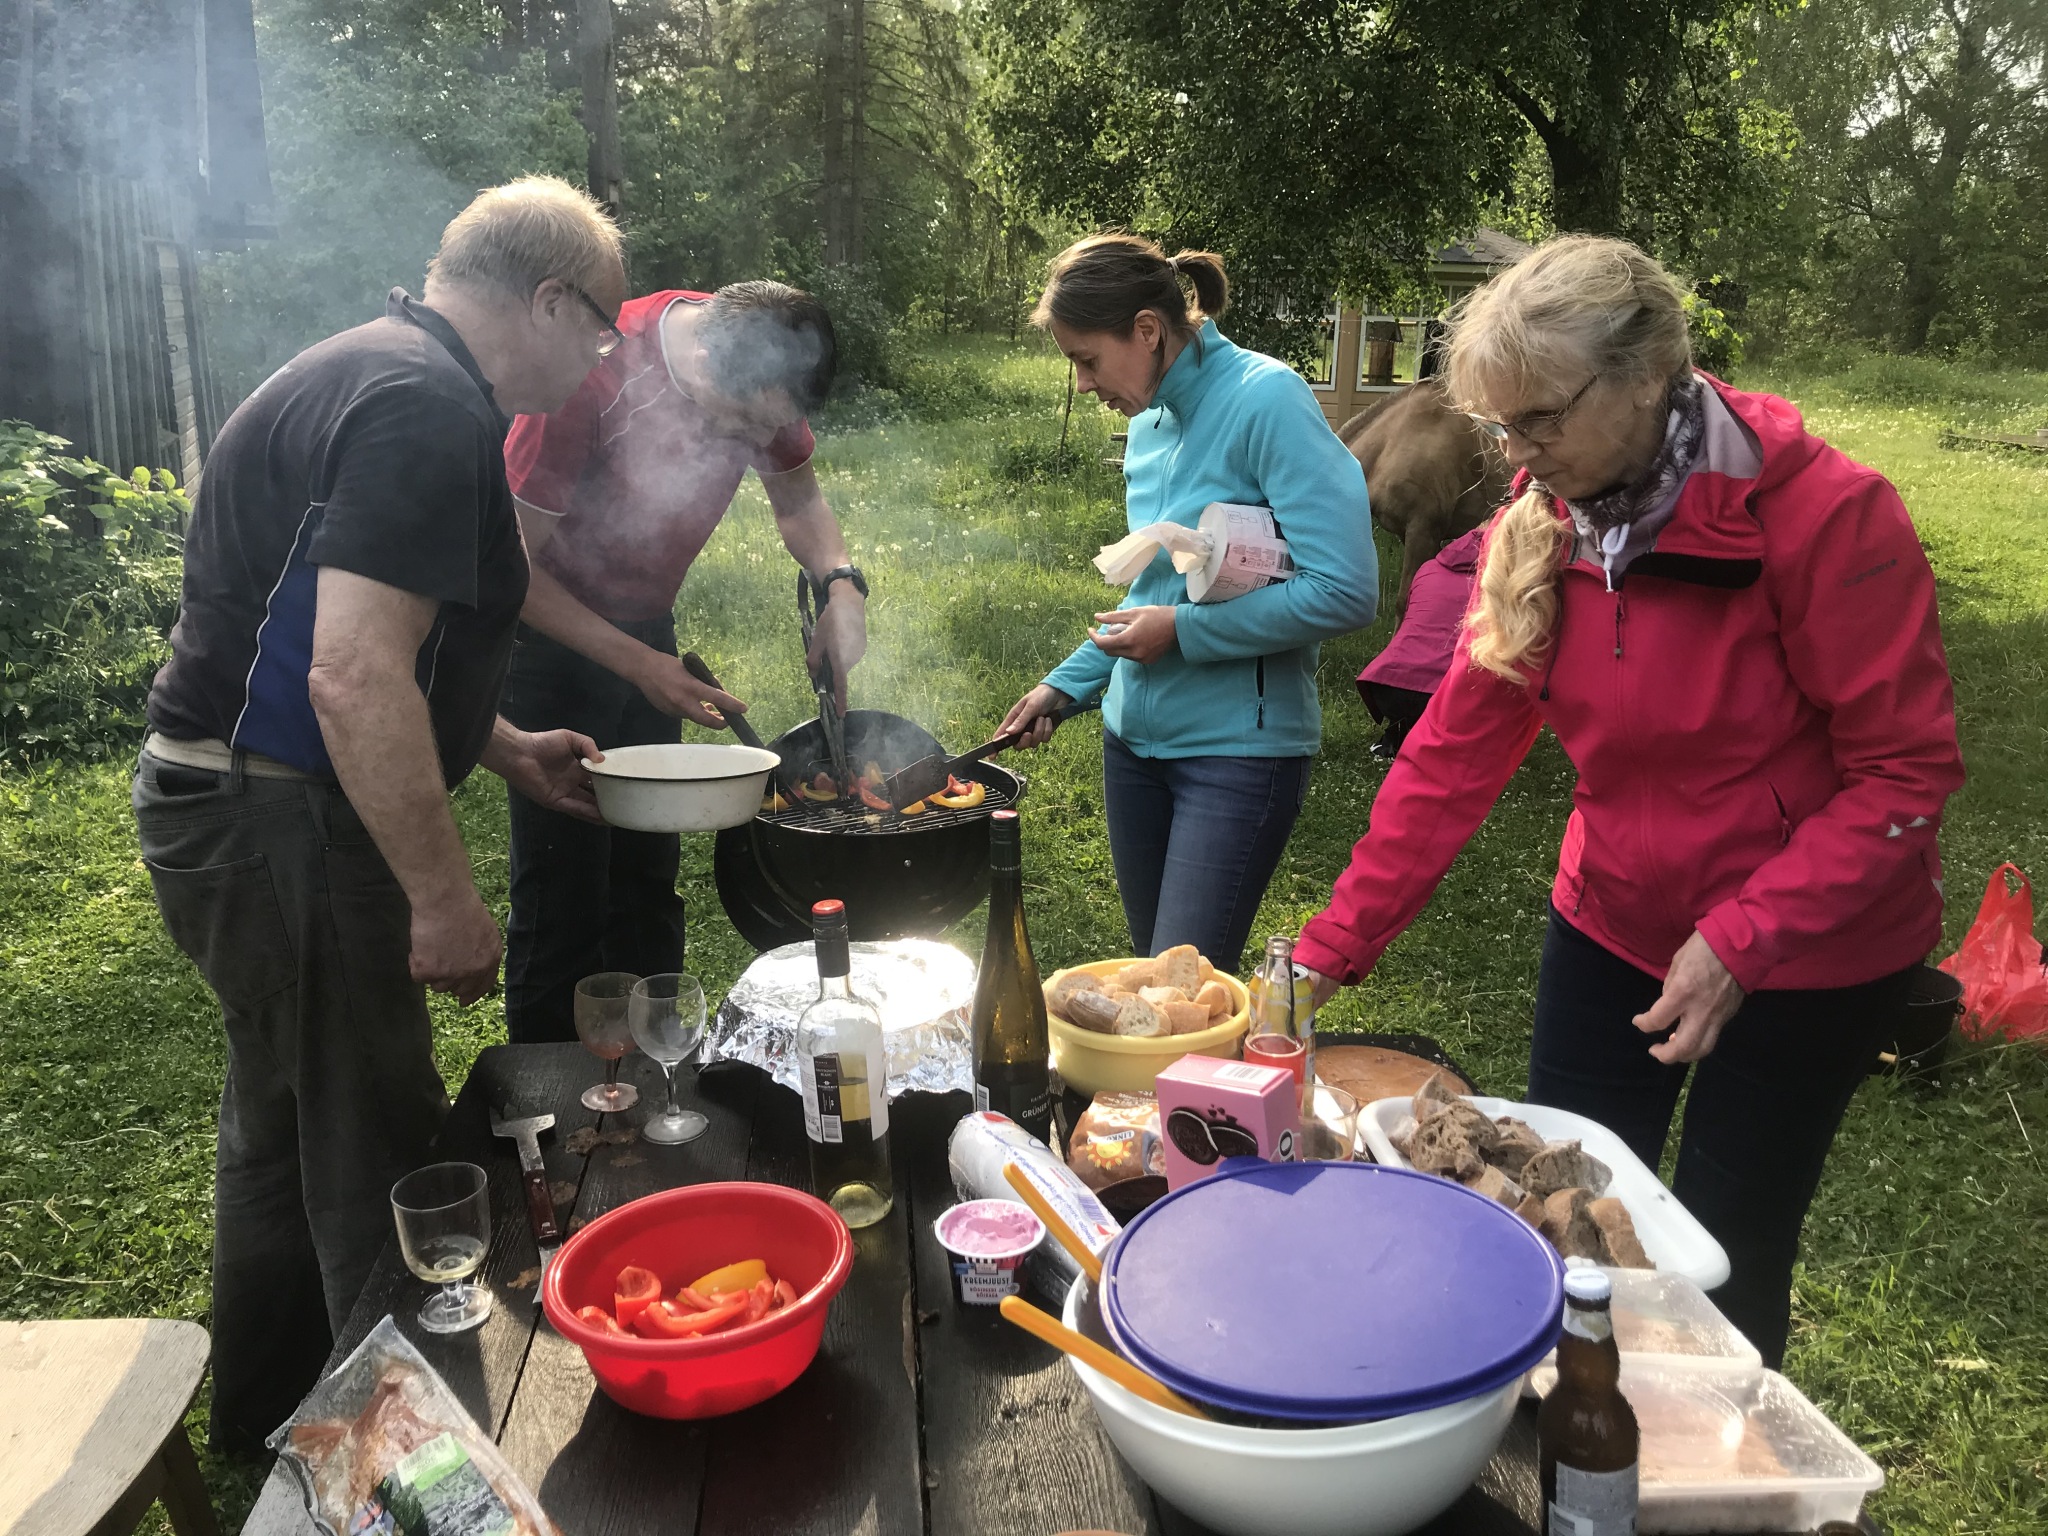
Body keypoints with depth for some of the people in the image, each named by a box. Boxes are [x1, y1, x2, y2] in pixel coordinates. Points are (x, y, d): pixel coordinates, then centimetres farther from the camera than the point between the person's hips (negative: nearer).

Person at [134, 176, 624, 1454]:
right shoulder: (428, 409, -20)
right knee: (375, 1160, 2)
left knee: (287, 1130, 23)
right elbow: (354, 681, -28)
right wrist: (444, 897, -22)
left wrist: (508, 751, 22)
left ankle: (267, 1422, 42)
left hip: (233, 808, 11)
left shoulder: (370, 373, 15)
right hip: (283, 828, -11)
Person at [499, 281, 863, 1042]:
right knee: (562, 900, -6)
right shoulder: (593, 375, -29)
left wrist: (841, 582, -14)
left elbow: (798, 498, 6)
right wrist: (638, 665, -26)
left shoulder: (757, 366, -10)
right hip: (551, 629, -6)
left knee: (648, 880, 11)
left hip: (646, 626, 6)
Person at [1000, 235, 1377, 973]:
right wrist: (1067, 684, 16)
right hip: (1136, 738, 8)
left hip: (1240, 745, -8)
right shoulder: (1149, 423, 9)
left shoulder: (1266, 399, -16)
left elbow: (1345, 591, -23)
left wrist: (1182, 630, -17)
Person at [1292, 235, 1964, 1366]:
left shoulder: (1828, 515, -23)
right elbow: (1456, 748, -8)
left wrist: (1741, 942, -28)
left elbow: (1907, 771, -18)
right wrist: (1332, 947, -13)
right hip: (1611, 926, 5)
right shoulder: (1539, 520, -8)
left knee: (1721, 1267, 8)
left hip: (1803, 957, -4)